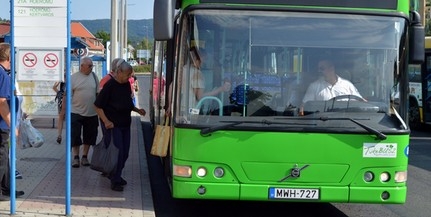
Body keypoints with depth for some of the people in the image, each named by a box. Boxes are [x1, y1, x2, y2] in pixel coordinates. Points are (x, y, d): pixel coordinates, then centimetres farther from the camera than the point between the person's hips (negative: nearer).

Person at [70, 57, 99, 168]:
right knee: (75, 136, 0)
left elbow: (99, 93, 11)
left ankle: (85, 157, 20)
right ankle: (76, 157, 11)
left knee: (89, 136, 8)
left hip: (91, 113, 3)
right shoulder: (74, 77, -4)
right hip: (76, 112, -3)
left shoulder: (94, 76, 6)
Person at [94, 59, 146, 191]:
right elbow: (98, 106, -14)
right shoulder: (110, 85, -15)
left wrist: (137, 110, 7)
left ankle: (115, 175, 28)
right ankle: (115, 181, 0)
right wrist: (106, 121, -21)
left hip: (125, 124, 7)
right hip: (112, 125, -7)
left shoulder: (127, 85, 7)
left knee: (124, 152, 10)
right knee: (117, 152, -9)